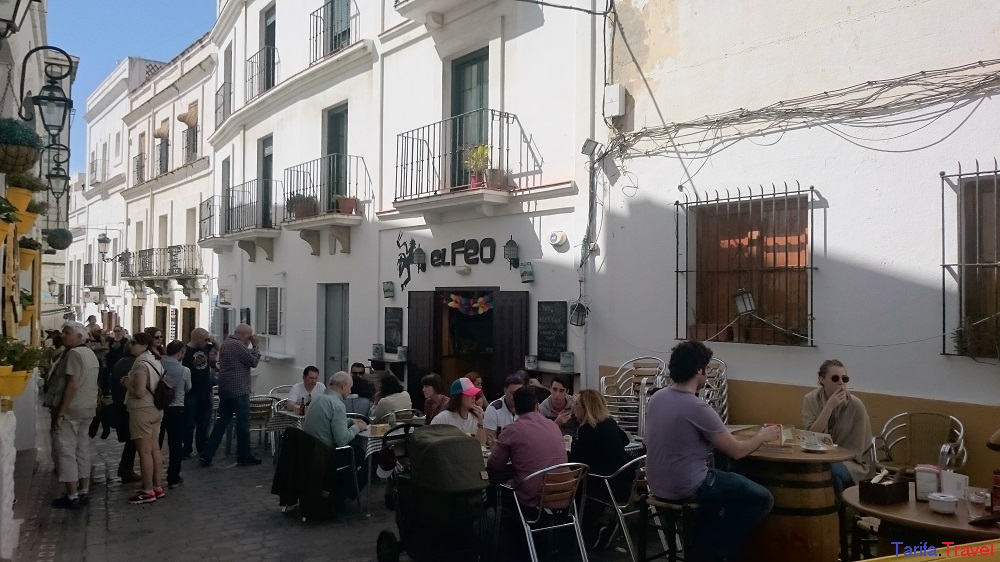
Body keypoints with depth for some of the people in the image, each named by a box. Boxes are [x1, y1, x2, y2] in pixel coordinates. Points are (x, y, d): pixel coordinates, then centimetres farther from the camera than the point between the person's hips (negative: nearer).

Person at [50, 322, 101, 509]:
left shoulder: (74, 353, -15)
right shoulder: (90, 353, 13)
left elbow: (72, 385, -21)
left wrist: (60, 413, -19)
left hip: (72, 410, -9)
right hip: (88, 408, 9)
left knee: (67, 452, -3)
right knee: (83, 450, 13)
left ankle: (72, 497, -2)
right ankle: (84, 491, 18)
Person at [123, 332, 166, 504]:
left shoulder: (141, 364, -18)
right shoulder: (155, 361, 10)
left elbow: (139, 393, -24)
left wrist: (126, 384, -8)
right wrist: (132, 382, 17)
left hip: (142, 410, -9)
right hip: (155, 409, 9)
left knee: (144, 452, -4)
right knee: (154, 449, 13)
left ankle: (148, 491, 1)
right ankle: (156, 487, 19)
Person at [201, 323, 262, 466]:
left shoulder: (225, 343, 14)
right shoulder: (238, 345, -16)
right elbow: (254, 361, -10)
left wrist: (251, 347, 9)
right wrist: (255, 346, 0)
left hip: (224, 390, 9)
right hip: (238, 391, -9)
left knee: (222, 422, 12)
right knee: (243, 423, 1)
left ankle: (207, 454, 9)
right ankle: (244, 457, 8)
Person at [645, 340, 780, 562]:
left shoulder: (657, 398, 2)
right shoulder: (697, 407, -21)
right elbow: (737, 451, -11)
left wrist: (720, 436, 19)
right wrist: (762, 436, 7)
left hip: (658, 484, 8)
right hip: (685, 488, -8)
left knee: (719, 480, 34)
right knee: (762, 498, 5)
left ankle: (702, 544, 31)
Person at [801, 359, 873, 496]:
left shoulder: (855, 405, -11)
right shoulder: (810, 400, -5)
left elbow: (856, 450, -7)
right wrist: (829, 407, -23)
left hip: (849, 462, -1)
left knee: (831, 471, -33)